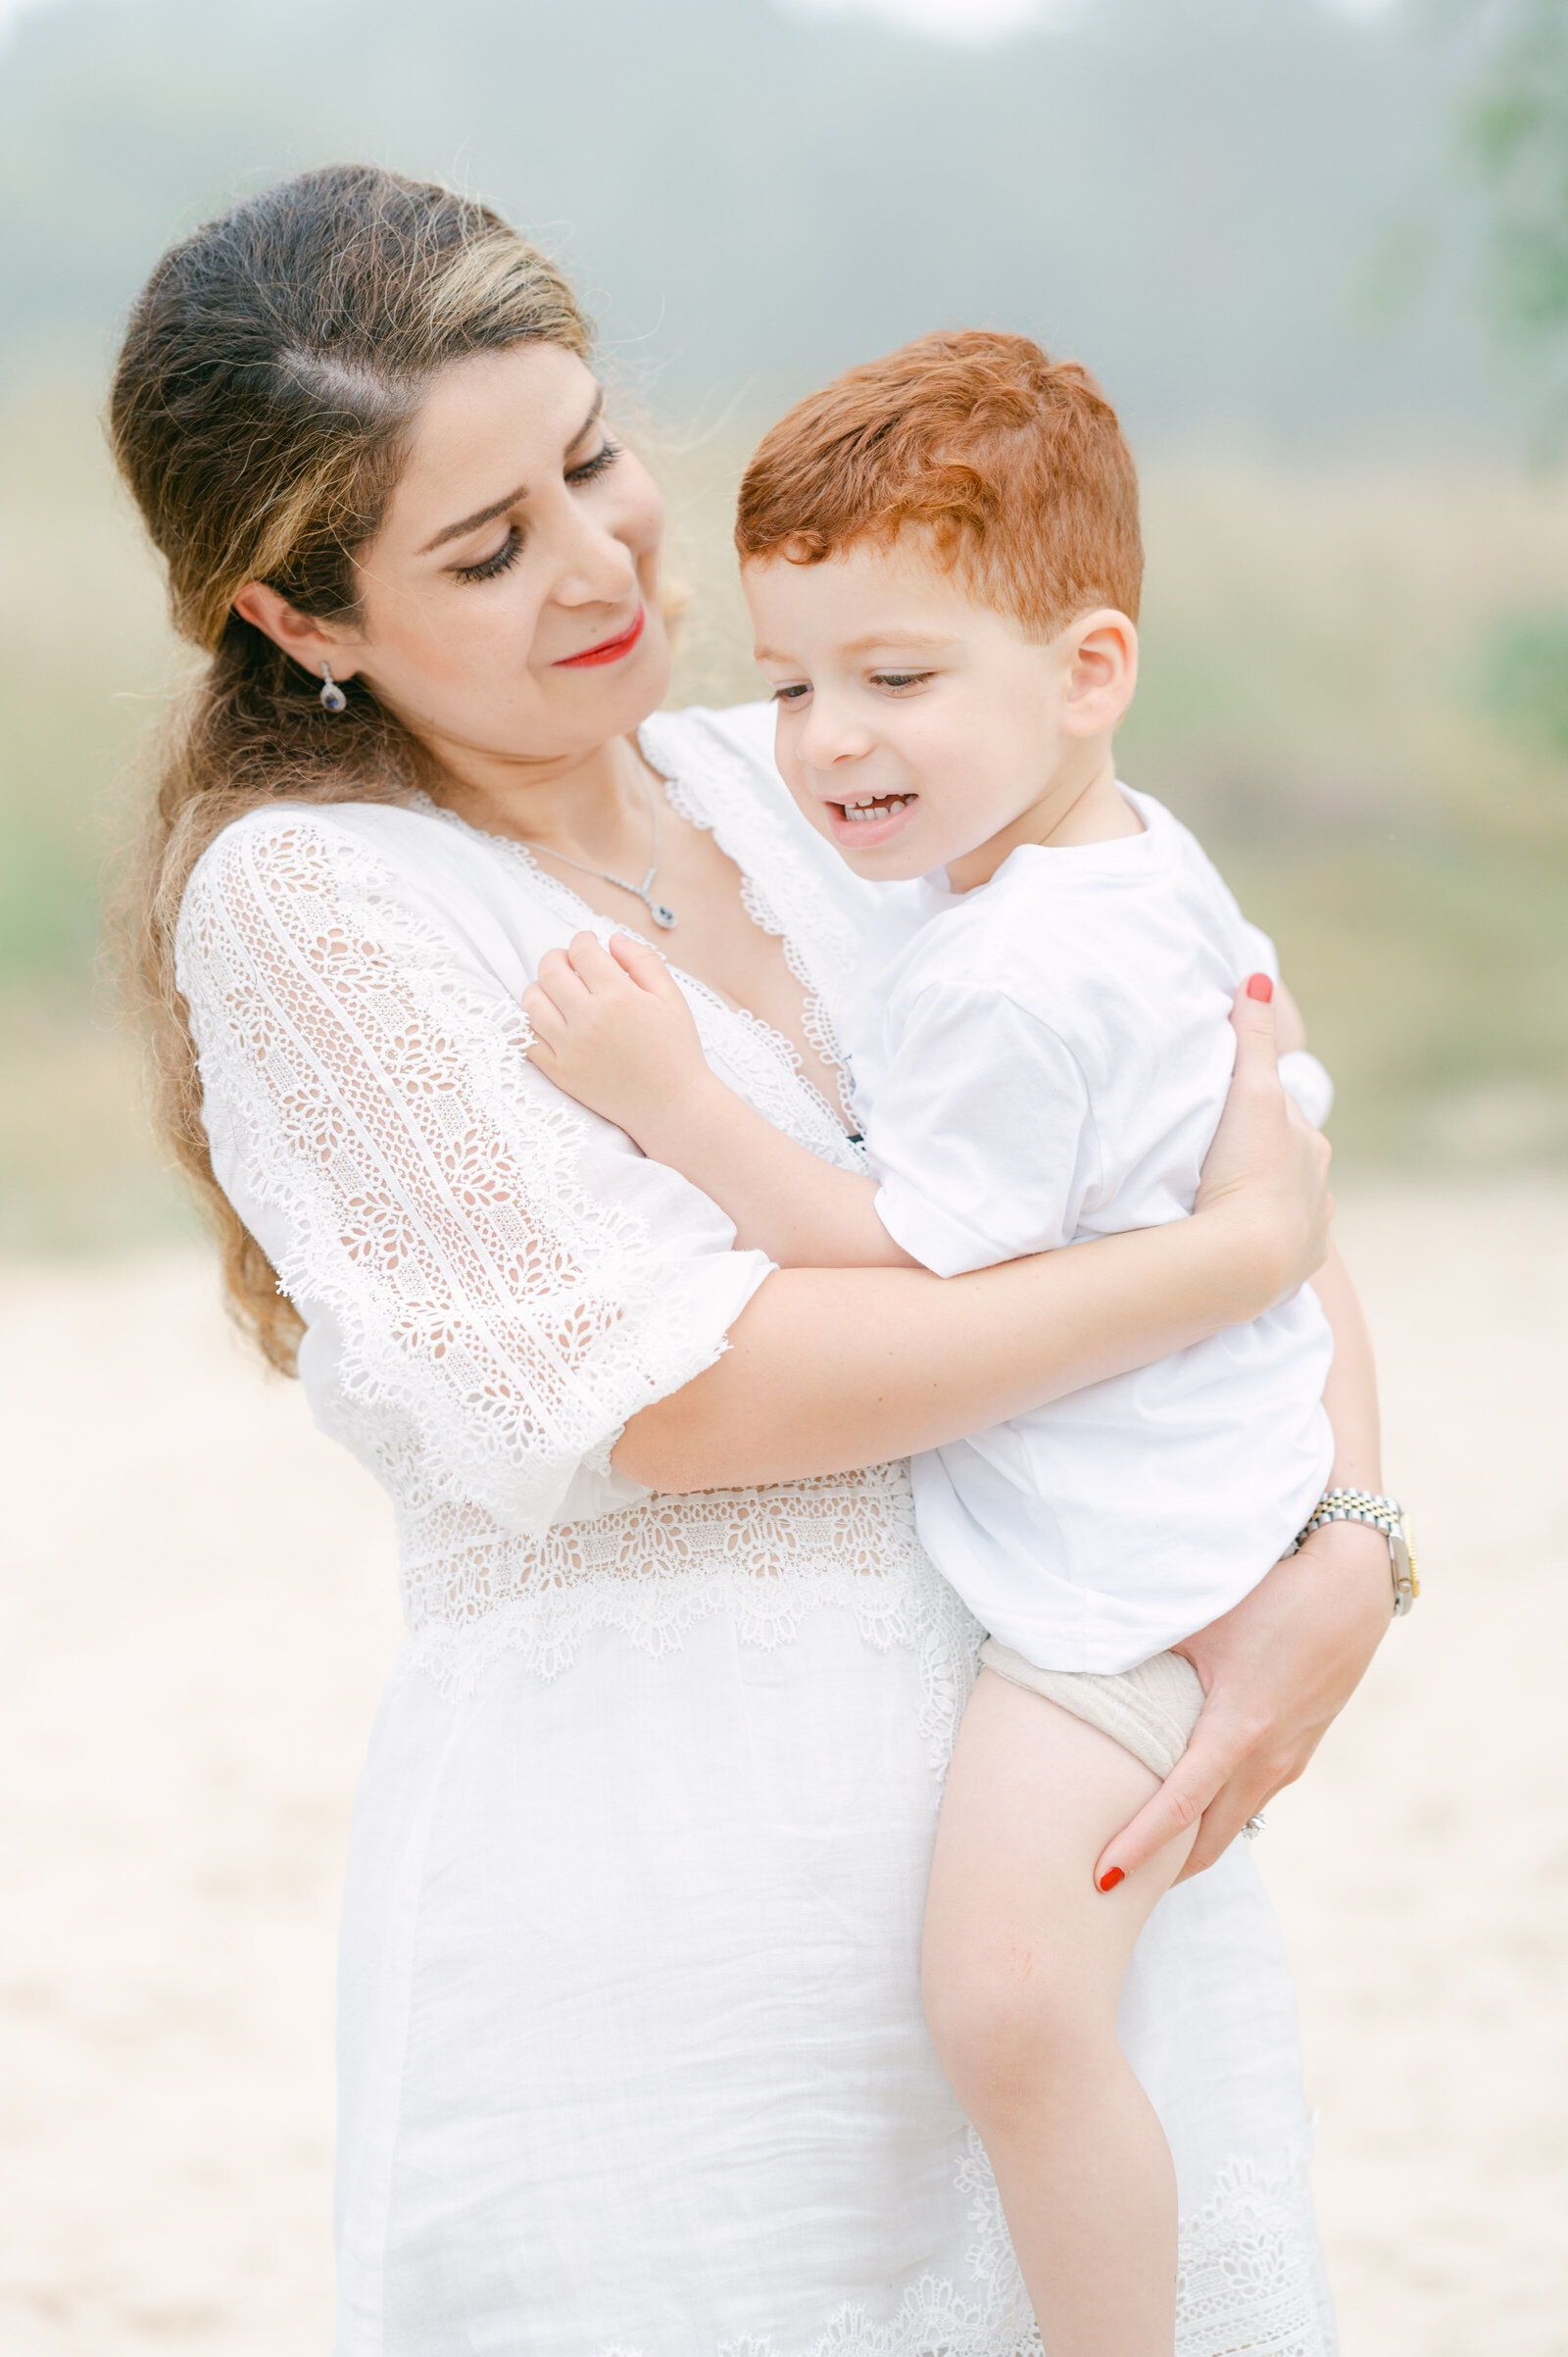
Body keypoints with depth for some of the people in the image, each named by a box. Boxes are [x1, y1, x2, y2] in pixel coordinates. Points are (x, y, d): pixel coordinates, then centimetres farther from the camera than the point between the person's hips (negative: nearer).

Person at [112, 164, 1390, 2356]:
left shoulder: (810, 794, 8)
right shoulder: (301, 896, -8)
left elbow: (1263, 1158, 13)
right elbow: (663, 1389, -16)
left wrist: (1352, 1550, -4)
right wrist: (1234, 1256, -12)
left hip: (1077, 1825, 5)